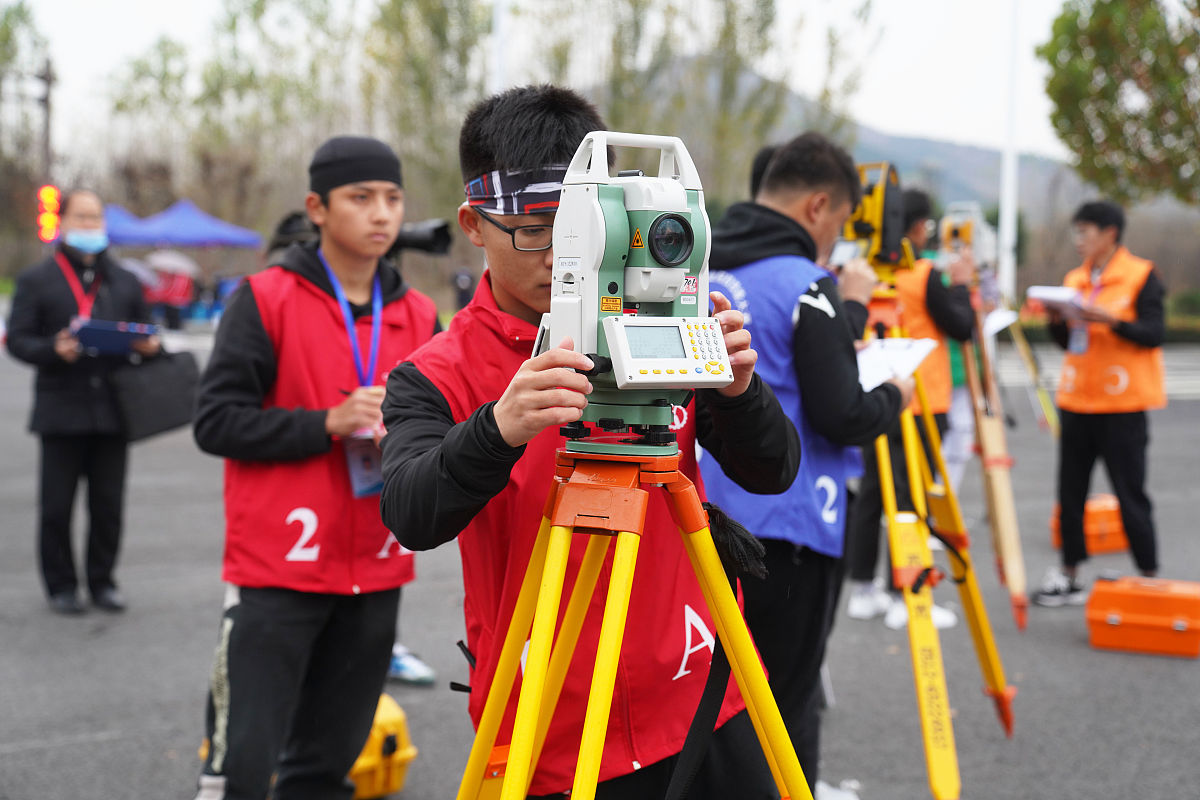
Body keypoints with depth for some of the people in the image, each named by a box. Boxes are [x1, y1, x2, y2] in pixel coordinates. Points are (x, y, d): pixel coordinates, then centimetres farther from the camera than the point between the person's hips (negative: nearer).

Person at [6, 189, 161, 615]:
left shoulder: (125, 282, 16)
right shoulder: (37, 280, 5)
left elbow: (145, 334, 20)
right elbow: (17, 339, 0)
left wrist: (148, 345, -5)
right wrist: (54, 350, -19)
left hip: (112, 409, 3)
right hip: (61, 411, -3)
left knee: (108, 504, 6)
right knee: (56, 505, 1)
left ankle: (102, 580, 18)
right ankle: (61, 584, 13)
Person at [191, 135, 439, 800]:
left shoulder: (418, 315, 10)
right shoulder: (266, 299, -4)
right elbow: (216, 421, -9)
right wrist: (329, 423, -18)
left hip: (375, 571, 5)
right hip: (276, 570, -5)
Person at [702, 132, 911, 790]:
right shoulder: (803, 284, -15)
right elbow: (841, 417, -18)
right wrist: (892, 396, 2)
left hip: (704, 517, 7)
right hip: (785, 526, -7)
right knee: (787, 701, 2)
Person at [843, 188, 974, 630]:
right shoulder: (925, 276, -12)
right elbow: (962, 327, -7)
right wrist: (961, 285, 7)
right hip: (919, 403, -6)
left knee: (871, 490, 11)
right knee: (910, 495, -3)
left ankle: (862, 588, 17)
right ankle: (903, 595, -1)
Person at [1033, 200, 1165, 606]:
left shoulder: (1141, 276, -5)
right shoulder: (1075, 279, 12)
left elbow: (1153, 333, -13)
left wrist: (1109, 319, -25)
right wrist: (1056, 321, -4)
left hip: (1123, 408, -6)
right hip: (1076, 403, 6)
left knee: (1130, 496, -2)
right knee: (1070, 493, 7)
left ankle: (1149, 579, 8)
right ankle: (1069, 578, 15)